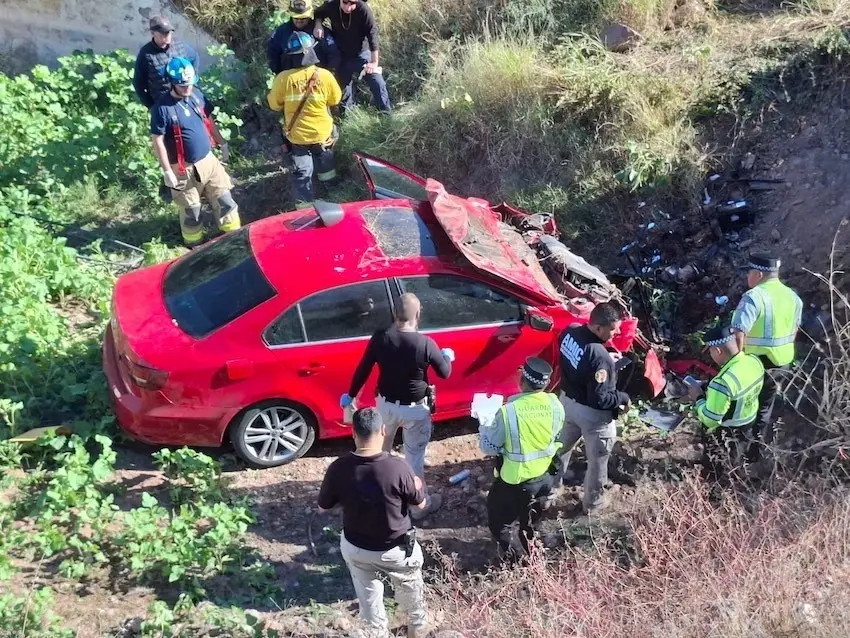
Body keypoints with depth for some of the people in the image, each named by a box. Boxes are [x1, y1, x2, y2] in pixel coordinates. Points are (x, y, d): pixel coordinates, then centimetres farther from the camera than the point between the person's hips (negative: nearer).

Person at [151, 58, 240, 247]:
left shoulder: (197, 95, -1)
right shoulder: (162, 108, -19)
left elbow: (209, 120, 14)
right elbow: (158, 142, -17)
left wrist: (222, 144, 17)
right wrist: (167, 171, -17)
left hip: (208, 160, 5)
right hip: (184, 169, -5)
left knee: (224, 199, 12)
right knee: (191, 210, 12)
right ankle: (195, 245, 33)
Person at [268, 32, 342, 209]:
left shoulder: (283, 78, -22)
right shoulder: (324, 75, -21)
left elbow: (274, 105, -6)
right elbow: (335, 100, -4)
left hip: (296, 135, -1)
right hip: (322, 133, 1)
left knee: (301, 172, 10)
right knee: (325, 161, 30)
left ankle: (305, 207, 12)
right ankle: (330, 185, 52)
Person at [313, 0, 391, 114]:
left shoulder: (363, 9, -27)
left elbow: (372, 35, -22)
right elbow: (318, 14, 5)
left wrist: (374, 62, -19)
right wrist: (318, 24, -19)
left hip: (363, 52, -3)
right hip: (342, 55, 3)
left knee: (377, 82, -4)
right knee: (344, 84, 15)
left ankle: (386, 114, 11)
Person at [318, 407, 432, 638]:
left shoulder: (338, 468, -22)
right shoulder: (398, 468, -28)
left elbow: (323, 507, -6)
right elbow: (420, 504, -12)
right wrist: (417, 484, 8)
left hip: (354, 547, 1)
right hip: (395, 549, -1)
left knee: (367, 593, 28)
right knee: (409, 588, 28)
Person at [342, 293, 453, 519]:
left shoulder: (380, 338, -15)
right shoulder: (426, 344, -23)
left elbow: (363, 370, -4)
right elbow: (444, 373, -8)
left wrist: (350, 395, 11)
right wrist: (447, 356, 14)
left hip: (386, 404, 3)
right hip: (415, 409, -3)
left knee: (380, 449, 27)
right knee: (414, 456, 12)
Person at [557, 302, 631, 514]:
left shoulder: (570, 332, -12)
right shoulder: (599, 357, -35)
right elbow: (599, 399, -28)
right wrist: (624, 398, -12)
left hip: (568, 401, 7)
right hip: (592, 413, -7)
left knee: (562, 449, 30)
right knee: (597, 461, 18)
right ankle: (592, 503, 39)